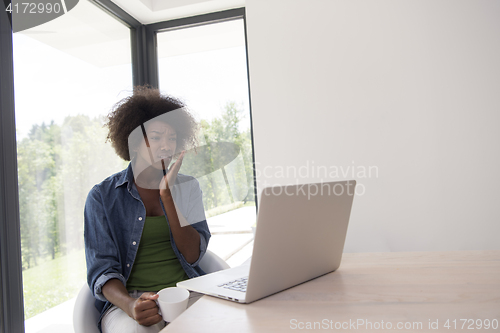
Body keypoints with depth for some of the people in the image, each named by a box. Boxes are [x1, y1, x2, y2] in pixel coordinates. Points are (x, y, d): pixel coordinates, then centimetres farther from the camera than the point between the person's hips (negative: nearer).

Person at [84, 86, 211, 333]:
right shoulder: (102, 197, 3)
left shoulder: (187, 187, 8)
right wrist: (129, 304, -26)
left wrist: (167, 195, -11)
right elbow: (101, 268, -4)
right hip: (127, 299, -2)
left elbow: (192, 256, -2)